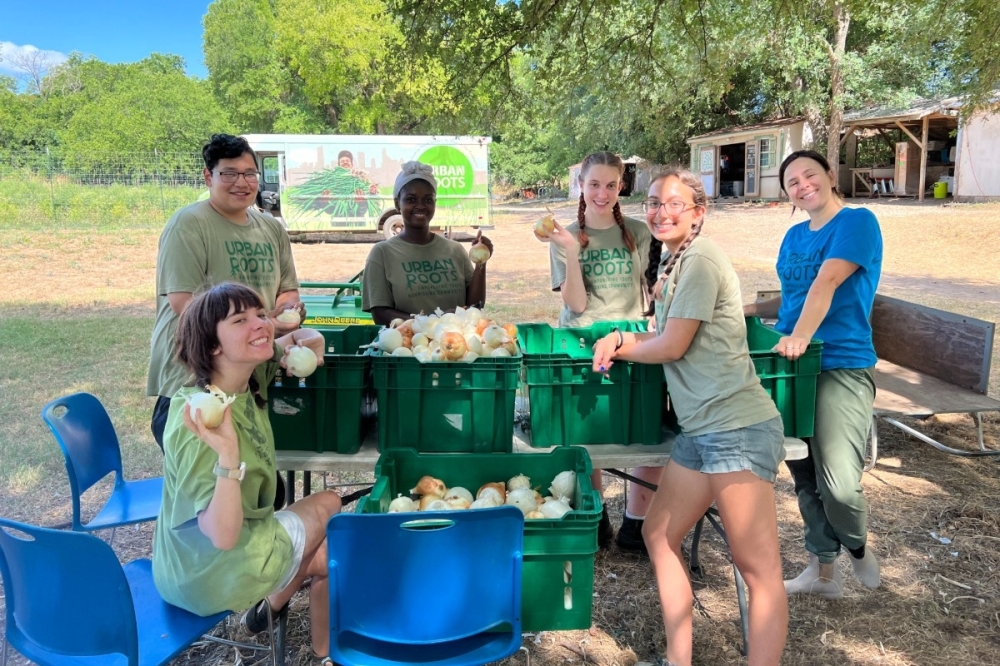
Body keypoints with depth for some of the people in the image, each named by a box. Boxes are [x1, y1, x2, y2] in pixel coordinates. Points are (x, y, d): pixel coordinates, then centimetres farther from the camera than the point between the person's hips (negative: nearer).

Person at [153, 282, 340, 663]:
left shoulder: (250, 377, -8)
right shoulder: (199, 421, -31)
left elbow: (302, 337, 10)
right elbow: (223, 536, -33)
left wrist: (306, 344, -14)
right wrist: (228, 454, -46)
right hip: (210, 571, -7)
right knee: (327, 507, 8)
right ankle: (273, 604, 28)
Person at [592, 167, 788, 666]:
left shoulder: (700, 260, -11)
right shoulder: (676, 260, 17)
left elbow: (673, 346, -12)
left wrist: (619, 346, 5)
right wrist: (619, 338, 2)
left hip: (737, 431, -10)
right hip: (699, 432, 10)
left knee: (758, 568, -3)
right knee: (659, 535, 15)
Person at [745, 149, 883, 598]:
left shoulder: (857, 222, -6)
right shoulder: (794, 236, 15)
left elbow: (826, 283, -20)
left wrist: (801, 335, -30)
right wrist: (755, 310, 8)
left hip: (842, 368, -7)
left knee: (838, 484, -12)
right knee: (805, 477, 11)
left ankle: (857, 547, 20)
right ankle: (822, 570, 26)